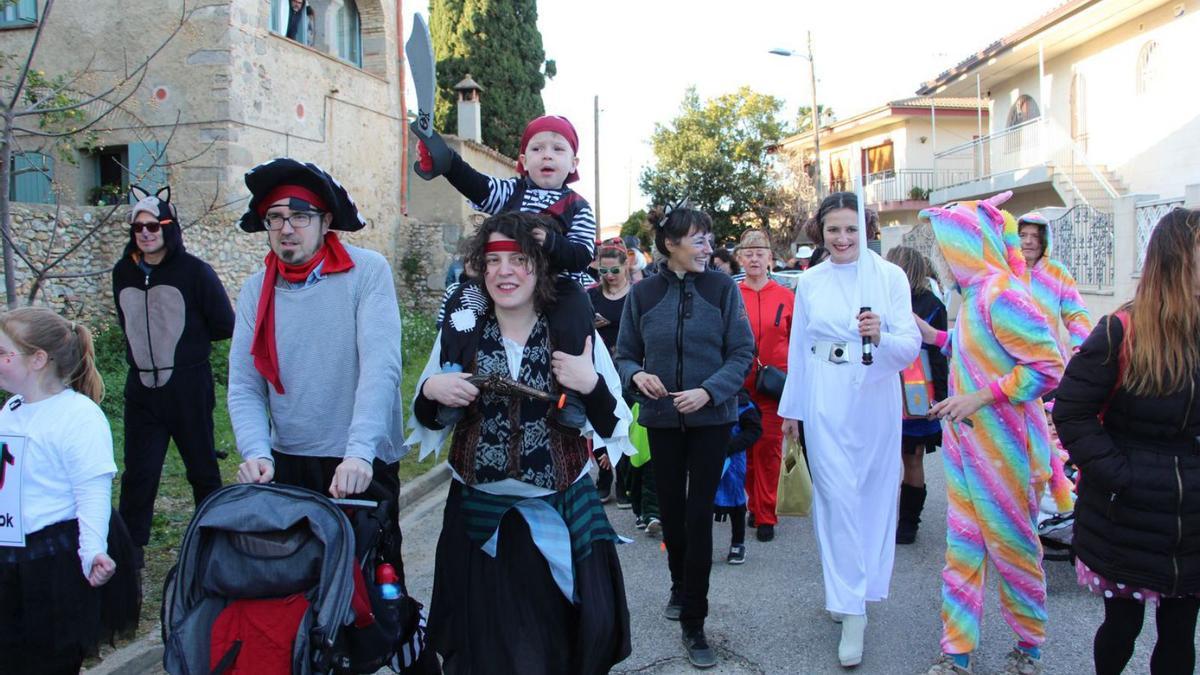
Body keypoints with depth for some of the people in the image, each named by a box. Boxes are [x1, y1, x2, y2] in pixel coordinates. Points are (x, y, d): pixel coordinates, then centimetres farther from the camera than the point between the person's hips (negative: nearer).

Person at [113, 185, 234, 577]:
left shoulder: (193, 271, -9)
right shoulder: (123, 272, 5)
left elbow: (225, 326, -5)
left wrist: (186, 339, 3)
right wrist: (146, 347, 8)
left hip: (189, 388, -3)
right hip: (142, 387, 3)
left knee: (202, 468, 9)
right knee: (138, 471, 3)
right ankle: (130, 548, 13)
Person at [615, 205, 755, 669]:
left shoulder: (722, 288, -6)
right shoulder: (643, 294, -3)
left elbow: (742, 352, -7)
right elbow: (625, 354, 3)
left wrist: (708, 391, -20)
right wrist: (637, 375, -18)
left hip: (711, 417, -2)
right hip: (662, 417, 2)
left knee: (699, 513, -3)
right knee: (671, 508, 15)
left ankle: (693, 624, 8)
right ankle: (680, 585, 43)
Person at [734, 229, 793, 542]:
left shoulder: (786, 296, 3)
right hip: (739, 384, 1)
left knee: (769, 447, -1)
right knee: (746, 446, 8)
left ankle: (766, 515, 8)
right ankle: (754, 504, 24)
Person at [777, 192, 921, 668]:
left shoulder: (890, 276, -2)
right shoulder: (809, 282, 5)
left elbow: (912, 345, -5)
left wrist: (881, 336, -26)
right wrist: (790, 407, 14)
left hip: (876, 399, 0)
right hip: (825, 402, 0)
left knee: (874, 494, 8)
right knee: (838, 498, -3)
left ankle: (856, 590, 28)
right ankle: (852, 610, 3)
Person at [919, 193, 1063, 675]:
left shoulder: (999, 293, -20)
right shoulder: (975, 292, 8)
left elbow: (1049, 366, -21)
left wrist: (981, 397, -24)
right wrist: (936, 337, 12)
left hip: (1002, 445, -8)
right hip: (966, 441, 8)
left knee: (1012, 545, 8)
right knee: (962, 545, 9)